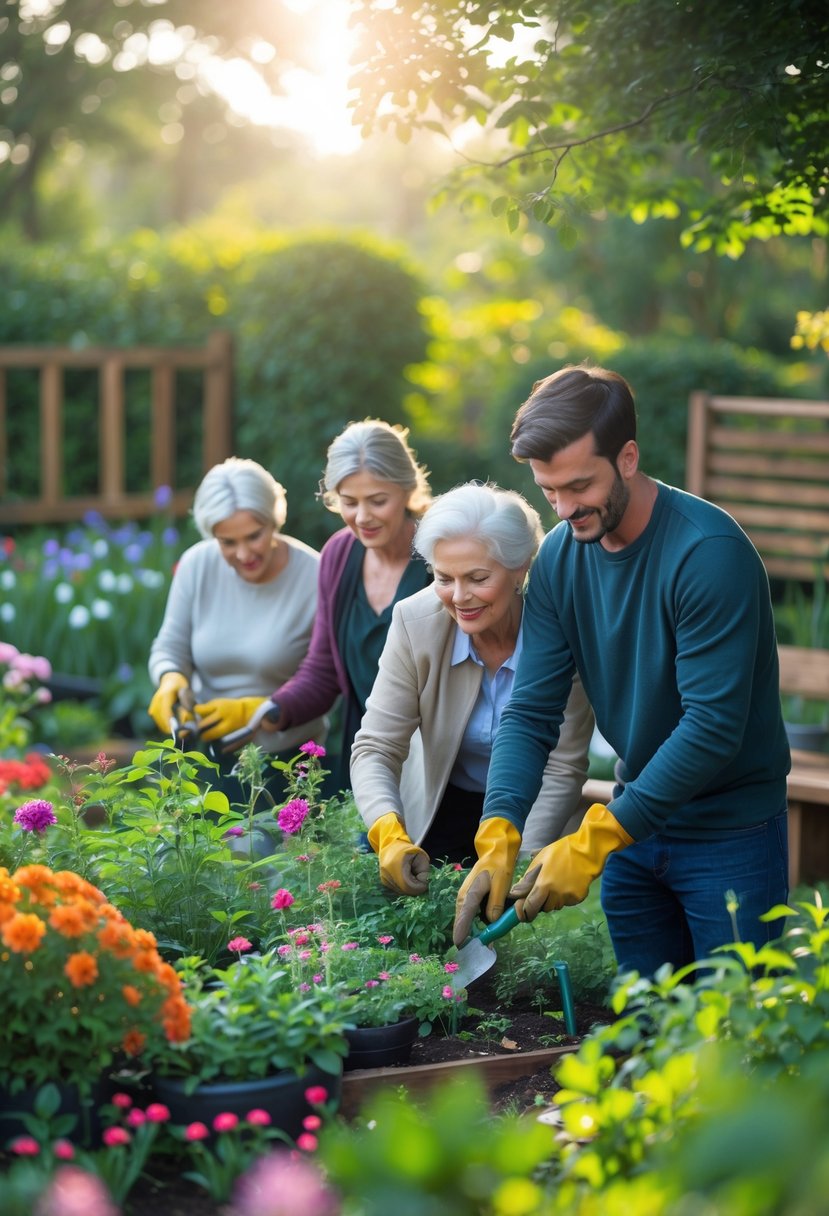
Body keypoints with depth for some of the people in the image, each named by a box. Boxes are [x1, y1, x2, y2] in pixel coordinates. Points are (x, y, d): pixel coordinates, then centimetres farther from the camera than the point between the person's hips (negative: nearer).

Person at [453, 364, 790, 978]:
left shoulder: (710, 551, -23)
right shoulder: (560, 557, -3)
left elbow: (714, 727, -27)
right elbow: (531, 713, -5)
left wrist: (595, 841, -28)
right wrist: (498, 838, -21)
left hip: (732, 833, -6)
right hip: (635, 819, 6)